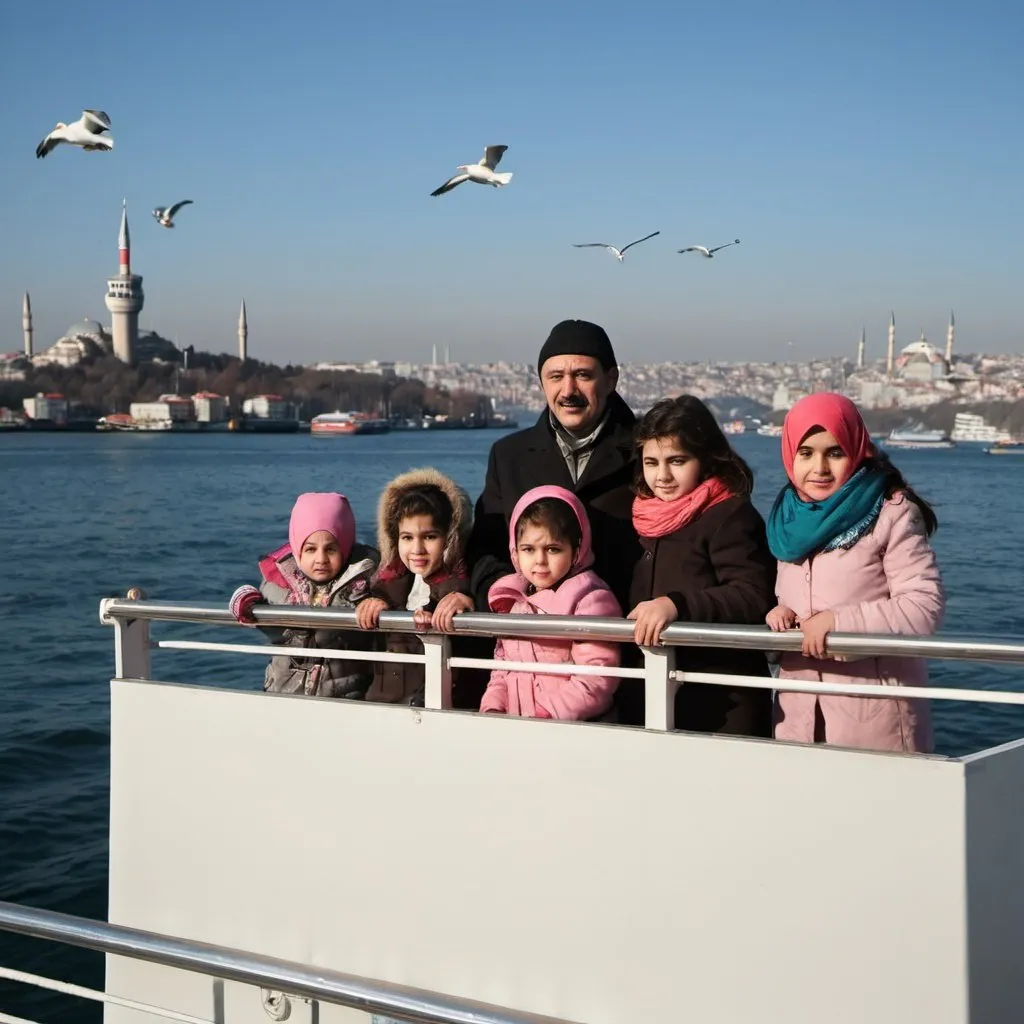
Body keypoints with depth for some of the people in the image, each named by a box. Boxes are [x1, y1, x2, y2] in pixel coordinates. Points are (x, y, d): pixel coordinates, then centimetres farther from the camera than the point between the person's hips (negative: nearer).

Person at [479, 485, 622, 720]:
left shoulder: (590, 599, -6)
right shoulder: (513, 601, 15)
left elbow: (596, 682, -12)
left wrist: (542, 715, -16)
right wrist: (492, 708, 2)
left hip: (573, 727, -5)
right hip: (512, 725, 5)